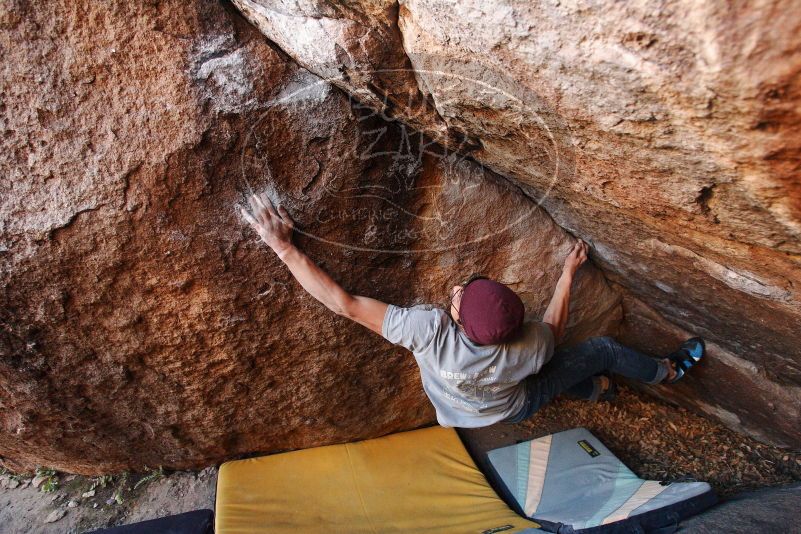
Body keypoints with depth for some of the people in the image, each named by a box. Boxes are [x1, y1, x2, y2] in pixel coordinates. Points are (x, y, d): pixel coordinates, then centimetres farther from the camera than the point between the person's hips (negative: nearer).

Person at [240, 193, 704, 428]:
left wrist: (283, 247, -40)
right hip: (514, 408, -2)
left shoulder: (429, 330, -46)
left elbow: (344, 303, -44)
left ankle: (594, 388, 46)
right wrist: (569, 273, -2)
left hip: (459, 412, 2)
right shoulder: (526, 348, -40)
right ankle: (667, 372, 37)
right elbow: (555, 328, -14)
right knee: (604, 348, 7)